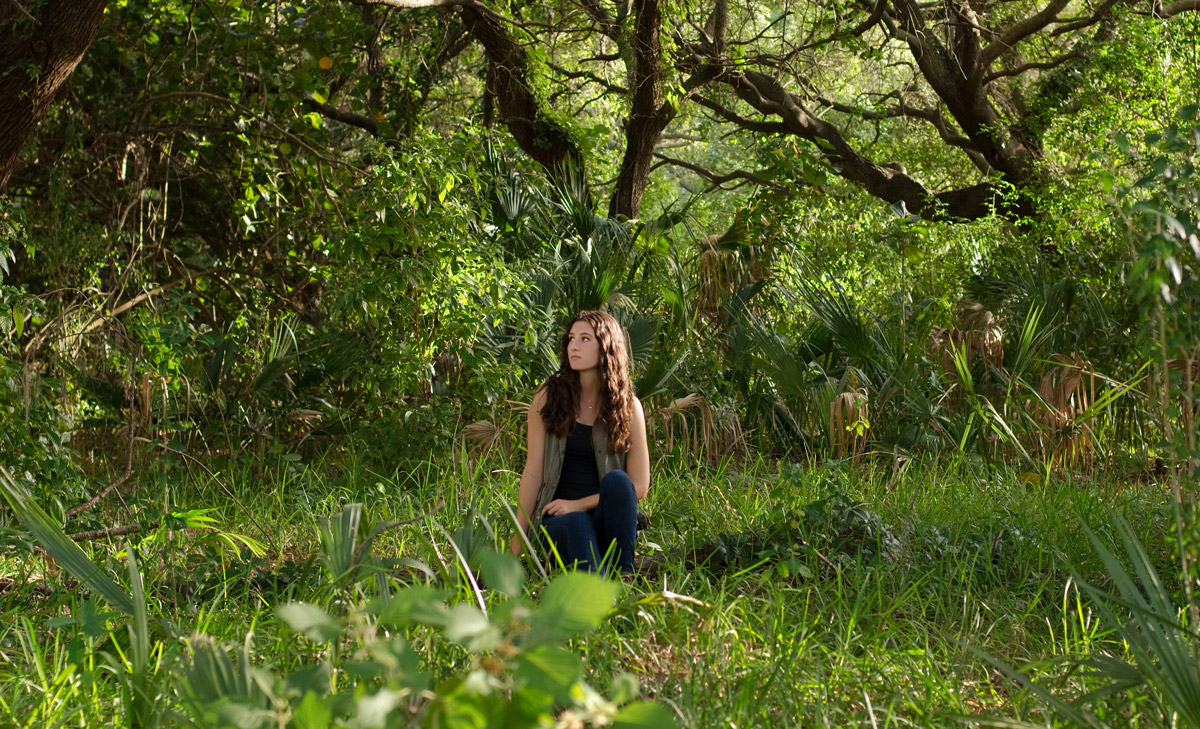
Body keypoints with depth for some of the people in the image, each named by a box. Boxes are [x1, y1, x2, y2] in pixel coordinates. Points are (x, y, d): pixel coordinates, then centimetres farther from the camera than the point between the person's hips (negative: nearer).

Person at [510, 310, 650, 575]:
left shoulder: (628, 407, 3)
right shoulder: (548, 398, 4)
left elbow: (639, 485, 1)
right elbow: (532, 473, 3)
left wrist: (578, 504, -9)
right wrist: (517, 542, -2)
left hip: (606, 517, 1)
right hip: (556, 521, -1)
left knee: (617, 480, -31)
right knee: (577, 524, -36)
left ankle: (624, 574, -37)